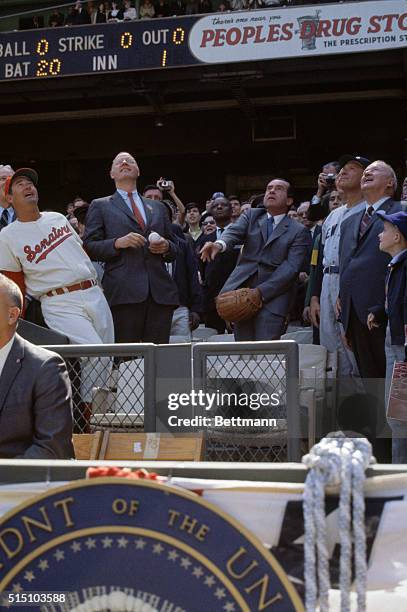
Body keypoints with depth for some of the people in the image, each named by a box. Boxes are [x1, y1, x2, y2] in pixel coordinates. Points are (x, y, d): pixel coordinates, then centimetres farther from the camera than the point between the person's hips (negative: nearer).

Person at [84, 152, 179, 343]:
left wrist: (166, 247, 4)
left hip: (160, 292, 3)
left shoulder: (157, 207, 26)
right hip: (123, 292, -3)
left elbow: (173, 253, 27)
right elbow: (89, 248, 6)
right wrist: (117, 243, -11)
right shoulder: (100, 206, 15)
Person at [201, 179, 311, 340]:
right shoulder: (251, 216, 16)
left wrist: (260, 291, -18)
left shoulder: (299, 232, 5)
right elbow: (234, 232, -5)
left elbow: (290, 268, -7)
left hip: (272, 296, -3)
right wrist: (219, 244, -30)